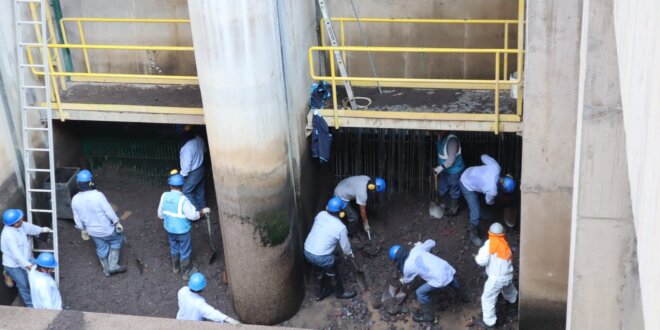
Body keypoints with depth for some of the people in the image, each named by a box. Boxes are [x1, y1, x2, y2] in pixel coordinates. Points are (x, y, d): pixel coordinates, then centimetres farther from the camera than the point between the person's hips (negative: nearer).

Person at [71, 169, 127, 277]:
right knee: (116, 240, 24)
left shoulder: (75, 199, -12)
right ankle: (113, 266, 24)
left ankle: (106, 270, 42)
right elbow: (109, 211, -21)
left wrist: (83, 230, 16)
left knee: (101, 249, 25)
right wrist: (117, 223, -6)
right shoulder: (98, 195, -29)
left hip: (93, 231, 5)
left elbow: (77, 218, 0)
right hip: (106, 229, -4)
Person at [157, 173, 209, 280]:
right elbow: (193, 215, -23)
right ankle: (186, 273, 30)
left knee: (174, 249, 28)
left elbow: (160, 214, 1)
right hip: (182, 231, -5)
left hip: (169, 229, 5)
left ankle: (175, 267, 49)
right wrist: (203, 211, -7)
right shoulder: (183, 199, -28)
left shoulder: (164, 196, -11)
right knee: (185, 252, 15)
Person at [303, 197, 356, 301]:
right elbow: (345, 245, -4)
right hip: (322, 256, -6)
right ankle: (340, 293, 44)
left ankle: (320, 293, 49)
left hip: (307, 252, 6)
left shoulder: (321, 214, -3)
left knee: (319, 273, 31)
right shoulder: (340, 227, -17)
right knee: (334, 274, 22)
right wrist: (349, 254, 19)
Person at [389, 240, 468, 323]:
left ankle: (427, 315, 26)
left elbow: (407, 280, 18)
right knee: (453, 282, 39)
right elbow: (431, 242, 20)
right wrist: (420, 244, 40)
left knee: (421, 292, 10)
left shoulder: (407, 267, -5)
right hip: (448, 269, 7)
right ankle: (463, 297, 65)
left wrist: (402, 280, 43)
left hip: (440, 280, -7)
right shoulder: (416, 249, 6)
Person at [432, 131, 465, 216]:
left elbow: (451, 159, -29)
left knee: (454, 191, 11)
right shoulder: (440, 137, -3)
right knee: (441, 190, 19)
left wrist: (440, 168, -30)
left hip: (454, 171, -8)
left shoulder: (451, 139, -29)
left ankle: (453, 210, 27)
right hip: (444, 170, 8)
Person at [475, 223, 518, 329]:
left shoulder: (490, 243, -14)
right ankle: (513, 298, 68)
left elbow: (483, 261, -17)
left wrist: (477, 258, 5)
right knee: (508, 287, 40)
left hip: (496, 278, -7)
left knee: (488, 299, 8)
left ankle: (488, 321, 12)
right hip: (508, 276, 7)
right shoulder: (505, 244, 4)